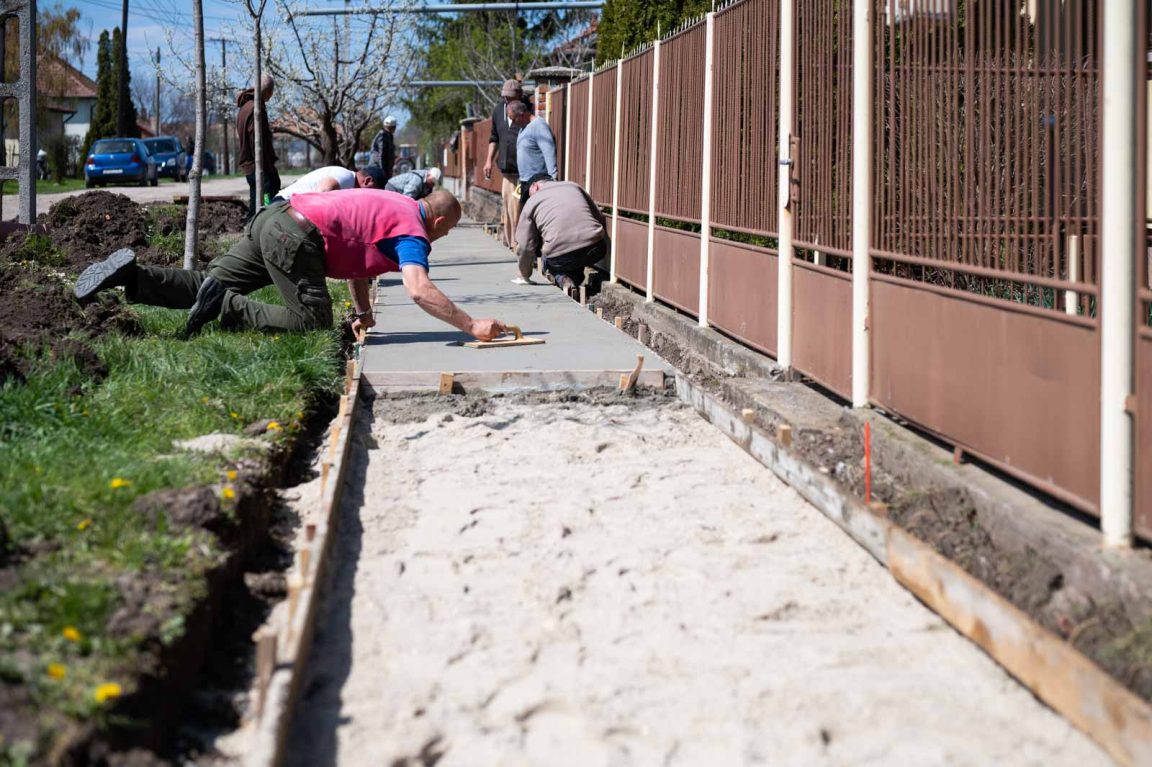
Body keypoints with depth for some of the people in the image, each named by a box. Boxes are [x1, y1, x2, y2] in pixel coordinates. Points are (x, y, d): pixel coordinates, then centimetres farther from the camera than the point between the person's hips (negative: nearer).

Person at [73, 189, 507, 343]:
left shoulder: (395, 205, 24)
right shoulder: (413, 232, -5)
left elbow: (356, 253, 36)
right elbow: (419, 290, -20)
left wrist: (363, 312, 35)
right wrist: (471, 326, -18)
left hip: (273, 219, 9)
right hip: (295, 238, -9)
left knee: (207, 284, 10)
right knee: (312, 324, -12)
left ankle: (130, 276, -2)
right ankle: (223, 307, -18)